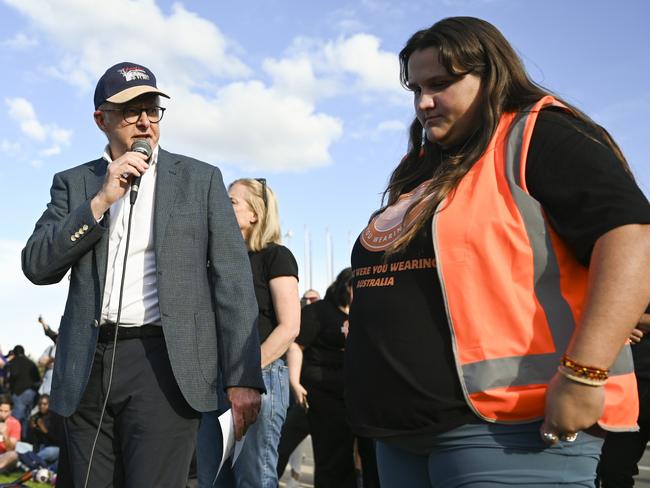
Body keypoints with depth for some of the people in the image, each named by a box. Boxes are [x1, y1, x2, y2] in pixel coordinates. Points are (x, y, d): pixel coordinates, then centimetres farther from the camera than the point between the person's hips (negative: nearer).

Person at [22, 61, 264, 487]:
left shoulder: (200, 179, 6)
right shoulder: (73, 183, 13)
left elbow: (232, 280, 1)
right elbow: (37, 266, 1)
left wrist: (243, 377, -6)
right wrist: (100, 199, -9)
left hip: (164, 359, -2)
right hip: (88, 367, 3)